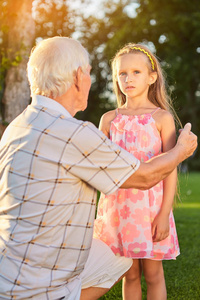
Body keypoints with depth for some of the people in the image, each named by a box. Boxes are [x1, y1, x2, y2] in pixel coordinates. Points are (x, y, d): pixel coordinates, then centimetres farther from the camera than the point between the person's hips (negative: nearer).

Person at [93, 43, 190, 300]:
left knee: (152, 273, 6)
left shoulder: (162, 118, -2)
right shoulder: (109, 119, 6)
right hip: (118, 205, 3)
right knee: (130, 274, 12)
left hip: (150, 206, -3)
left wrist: (164, 214, -10)